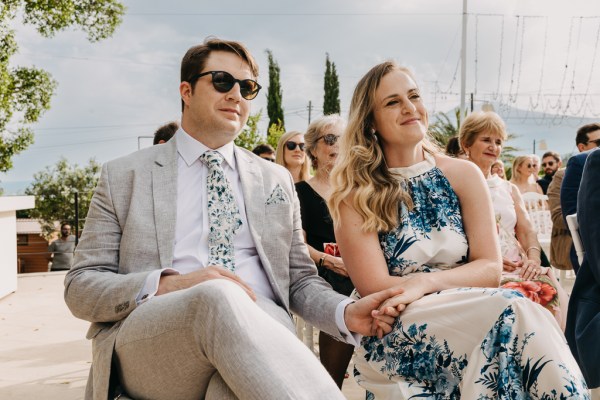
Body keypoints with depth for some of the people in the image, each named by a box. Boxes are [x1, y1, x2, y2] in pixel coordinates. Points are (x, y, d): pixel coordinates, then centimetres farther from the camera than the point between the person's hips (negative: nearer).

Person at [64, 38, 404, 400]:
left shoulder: (277, 180, 21)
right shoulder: (123, 177, 12)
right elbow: (80, 288, 7)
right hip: (151, 348, 1)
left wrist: (347, 313, -3)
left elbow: (300, 279, 21)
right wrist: (168, 285, -14)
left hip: (261, 331, 0)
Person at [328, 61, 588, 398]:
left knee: (517, 317, -31)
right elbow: (374, 288, -9)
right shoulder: (355, 195, -3)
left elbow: (490, 268, 0)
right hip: (395, 337, -3)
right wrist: (457, 285, -15)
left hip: (468, 319, 3)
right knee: (513, 315, -29)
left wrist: (423, 283, -16)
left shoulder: (463, 175, 5)